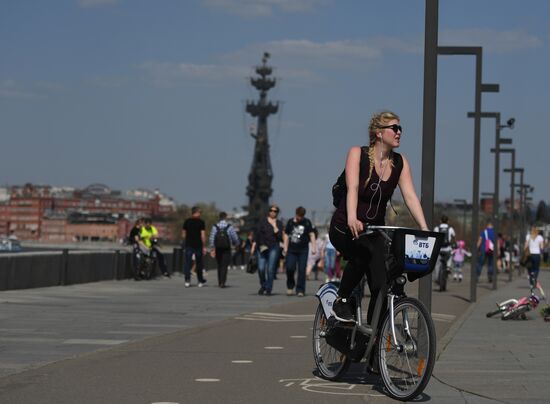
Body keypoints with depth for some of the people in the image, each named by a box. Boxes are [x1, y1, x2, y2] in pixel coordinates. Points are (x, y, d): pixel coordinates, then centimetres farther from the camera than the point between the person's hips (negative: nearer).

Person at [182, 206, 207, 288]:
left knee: (187, 262, 0)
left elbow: (183, 234, 7)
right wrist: (204, 246, -6)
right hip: (198, 245, -2)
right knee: (199, 263, 9)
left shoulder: (187, 221, 4)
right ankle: (200, 281, 17)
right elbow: (203, 235, -9)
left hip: (188, 245, 2)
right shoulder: (201, 222, -5)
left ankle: (187, 281, -10)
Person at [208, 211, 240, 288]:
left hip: (218, 249, 2)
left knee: (219, 265, 15)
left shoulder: (215, 227, -1)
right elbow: (236, 238, -2)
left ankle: (220, 282, 20)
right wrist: (236, 243, 19)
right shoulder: (230, 227, -5)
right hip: (226, 249, -2)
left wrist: (212, 249, -4)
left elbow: (211, 238, -6)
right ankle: (222, 282, -16)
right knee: (224, 266, -3)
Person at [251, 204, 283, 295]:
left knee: (271, 269, -6)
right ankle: (263, 285, 18)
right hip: (262, 247, 1)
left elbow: (280, 237, -2)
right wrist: (253, 246, -1)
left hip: (274, 247, 0)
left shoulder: (279, 223, 8)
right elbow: (257, 234, 6)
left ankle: (268, 289, 3)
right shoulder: (262, 222, 8)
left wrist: (274, 226, -11)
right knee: (261, 268, -6)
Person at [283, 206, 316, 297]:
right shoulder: (290, 222, 7)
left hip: (303, 250, -1)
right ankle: (290, 287, 14)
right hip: (291, 250, 1)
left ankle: (300, 290, 1)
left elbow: (311, 234, 3)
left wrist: (314, 247, -6)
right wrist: (285, 247, 6)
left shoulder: (307, 222, 3)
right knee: (290, 268, -8)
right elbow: (286, 235, 12)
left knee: (302, 270, -4)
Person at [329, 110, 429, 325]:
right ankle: (341, 301, -13)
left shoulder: (400, 163, -1)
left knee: (381, 286, -8)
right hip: (345, 228, -4)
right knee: (363, 253, -35)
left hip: (374, 230, 5)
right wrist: (352, 219, -44)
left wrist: (425, 229, -24)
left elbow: (410, 195, -10)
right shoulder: (358, 153, -12)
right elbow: (352, 188, -26)